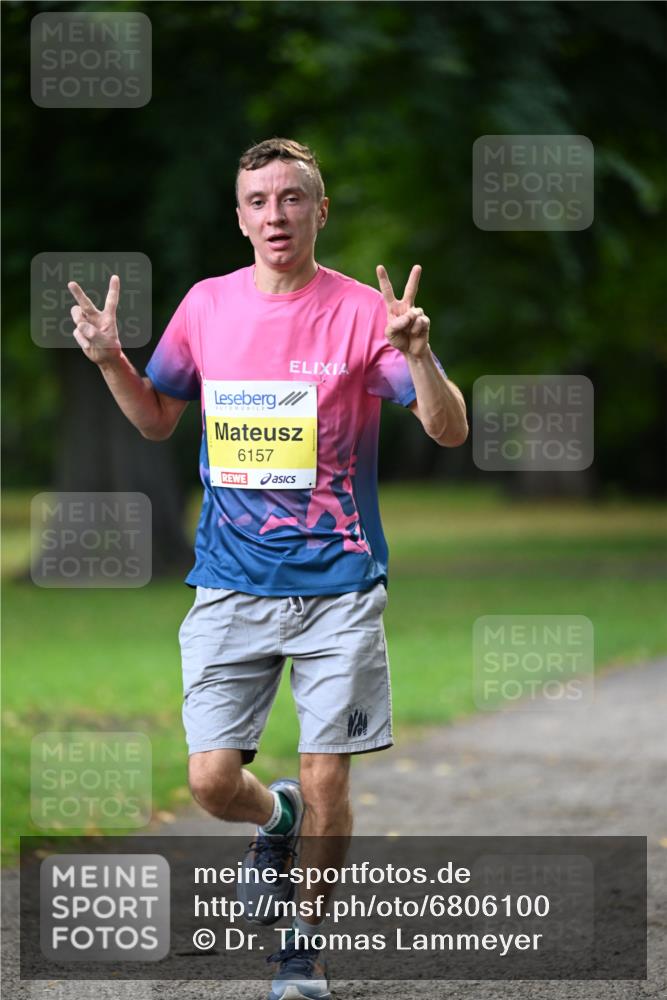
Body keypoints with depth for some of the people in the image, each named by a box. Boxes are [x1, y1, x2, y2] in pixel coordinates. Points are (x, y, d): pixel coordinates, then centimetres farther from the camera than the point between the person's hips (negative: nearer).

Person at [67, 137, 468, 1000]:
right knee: (211, 781, -4)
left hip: (337, 587, -2)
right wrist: (110, 360, -1)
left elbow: (450, 431, -9)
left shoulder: (360, 312, -6)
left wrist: (417, 356, -27)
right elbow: (157, 419, 18)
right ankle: (274, 820, 31)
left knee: (326, 783, -1)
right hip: (231, 586, 2)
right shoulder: (206, 305, 4)